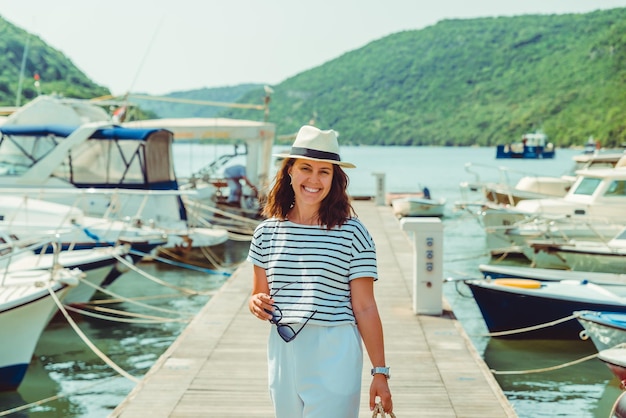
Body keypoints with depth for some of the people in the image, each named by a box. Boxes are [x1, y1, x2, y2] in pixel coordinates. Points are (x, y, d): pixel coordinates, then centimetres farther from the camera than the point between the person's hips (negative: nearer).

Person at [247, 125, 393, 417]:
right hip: (283, 355, 4)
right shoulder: (267, 232, 6)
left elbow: (365, 308, -4)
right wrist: (256, 304, -8)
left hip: (334, 357, -4)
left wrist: (380, 372, -5)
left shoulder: (353, 234, -6)